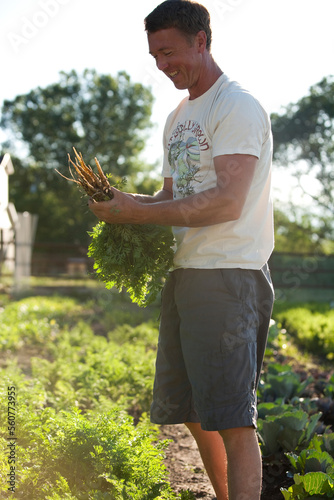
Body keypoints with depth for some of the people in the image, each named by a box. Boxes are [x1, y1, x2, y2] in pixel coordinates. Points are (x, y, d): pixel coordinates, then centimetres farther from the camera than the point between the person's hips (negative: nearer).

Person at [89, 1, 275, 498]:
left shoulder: (238, 107, -8)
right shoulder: (178, 118, 20)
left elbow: (227, 202, -19)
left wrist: (140, 213, -16)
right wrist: (127, 201, 2)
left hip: (227, 275, -9)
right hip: (183, 272, 9)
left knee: (231, 418, -10)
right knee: (192, 412, 13)